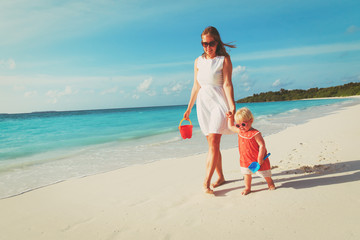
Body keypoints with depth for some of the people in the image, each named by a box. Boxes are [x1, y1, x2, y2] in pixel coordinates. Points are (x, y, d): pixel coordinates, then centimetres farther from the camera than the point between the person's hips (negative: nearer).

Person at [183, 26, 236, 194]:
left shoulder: (224, 59, -1)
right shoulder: (198, 61, 11)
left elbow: (227, 84, -9)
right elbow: (196, 86, 14)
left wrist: (232, 105, -21)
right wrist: (189, 108, 14)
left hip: (219, 103, -4)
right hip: (203, 104, 5)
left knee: (214, 142, -13)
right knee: (212, 144, 8)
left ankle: (206, 182, -9)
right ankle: (220, 177, 22)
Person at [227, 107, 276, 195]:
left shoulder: (255, 134, -25)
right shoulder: (239, 131, -3)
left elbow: (262, 145, -23)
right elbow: (231, 127, 15)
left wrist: (260, 159, -21)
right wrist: (230, 118, 4)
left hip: (257, 159, -5)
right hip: (245, 159, 5)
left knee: (264, 172, 14)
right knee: (246, 173, 10)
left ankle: (270, 183, 41)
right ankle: (247, 188, 25)